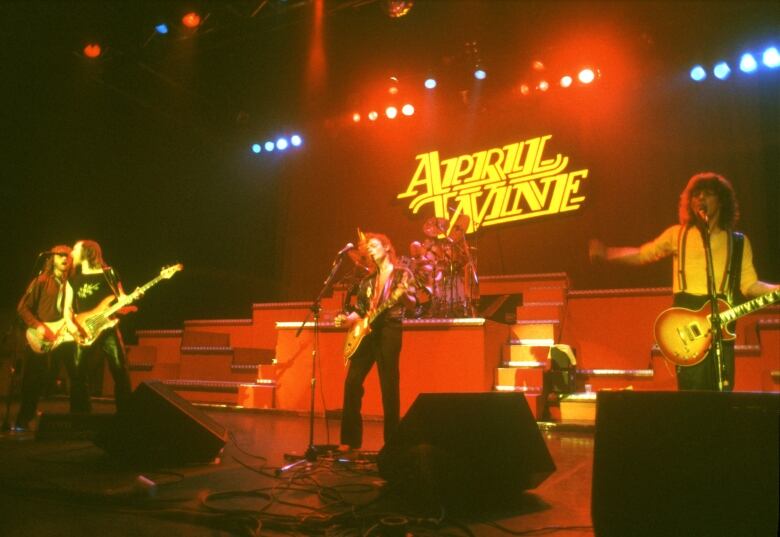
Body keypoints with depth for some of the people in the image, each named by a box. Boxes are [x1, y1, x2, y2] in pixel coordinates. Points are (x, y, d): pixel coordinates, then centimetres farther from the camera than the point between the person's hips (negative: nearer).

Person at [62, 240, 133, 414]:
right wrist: (71, 324, -9)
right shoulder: (73, 279, 13)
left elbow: (121, 299, 7)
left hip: (108, 329, -3)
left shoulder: (109, 273, 6)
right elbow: (68, 307, 10)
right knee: (78, 375, 1)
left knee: (121, 372, -6)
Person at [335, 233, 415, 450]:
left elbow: (412, 305, -8)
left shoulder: (402, 274, 2)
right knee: (352, 382, -1)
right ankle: (350, 439, 7)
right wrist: (347, 319, 0)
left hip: (389, 331, -6)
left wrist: (404, 294, -29)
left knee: (389, 387, -5)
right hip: (365, 332, 6)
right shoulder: (367, 280, 18)